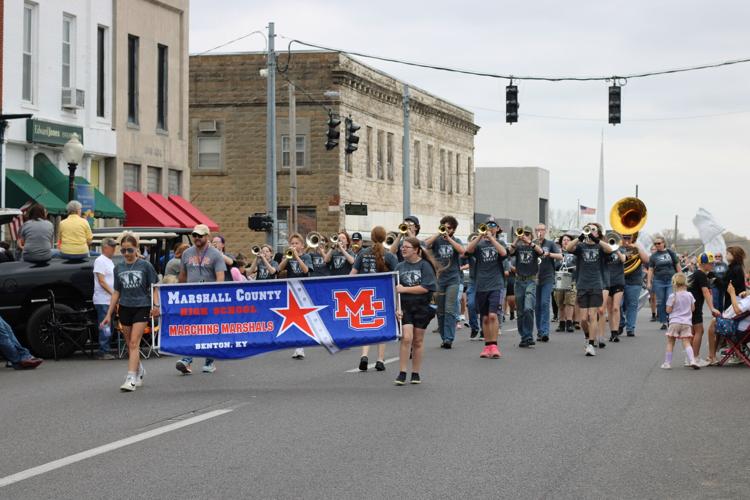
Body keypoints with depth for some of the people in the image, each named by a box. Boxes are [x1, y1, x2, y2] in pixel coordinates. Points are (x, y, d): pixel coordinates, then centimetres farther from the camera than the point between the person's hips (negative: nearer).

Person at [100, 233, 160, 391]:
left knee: (134, 343, -13)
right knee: (130, 345, 11)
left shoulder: (145, 265, -3)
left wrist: (156, 305, -15)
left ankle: (131, 378, -17)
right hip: (125, 308, 4)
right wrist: (109, 314, 10)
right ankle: (139, 371, 34)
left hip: (142, 307, -4)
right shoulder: (118, 268, 8)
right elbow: (116, 292, 13)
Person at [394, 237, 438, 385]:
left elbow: (425, 288, -13)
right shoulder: (400, 267, 5)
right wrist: (397, 307, -9)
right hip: (405, 307, 1)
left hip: (421, 307, -1)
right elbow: (395, 289, 3)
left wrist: (404, 289, -14)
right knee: (406, 338, -13)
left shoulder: (425, 266, -4)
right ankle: (402, 373, -10)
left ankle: (416, 373, 16)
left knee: (418, 340, 6)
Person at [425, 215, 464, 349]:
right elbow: (426, 245, -11)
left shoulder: (456, 241, 8)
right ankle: (444, 338, 12)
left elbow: (462, 251, -12)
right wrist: (438, 234, -13)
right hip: (438, 279, 1)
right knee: (440, 311, 5)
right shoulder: (436, 240, 8)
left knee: (450, 310, -9)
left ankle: (449, 338, -12)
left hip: (453, 279, -1)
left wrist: (449, 238, -14)